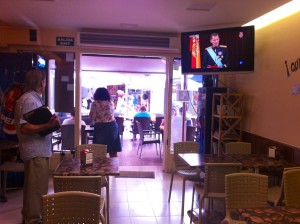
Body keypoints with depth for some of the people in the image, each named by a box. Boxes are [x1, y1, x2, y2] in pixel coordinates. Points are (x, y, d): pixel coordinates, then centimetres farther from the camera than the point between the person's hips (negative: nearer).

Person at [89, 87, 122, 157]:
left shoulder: (95, 103, -4)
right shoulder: (111, 102, 8)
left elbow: (93, 117, -6)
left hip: (100, 127, -4)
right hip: (112, 126, 4)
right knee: (113, 152, 8)